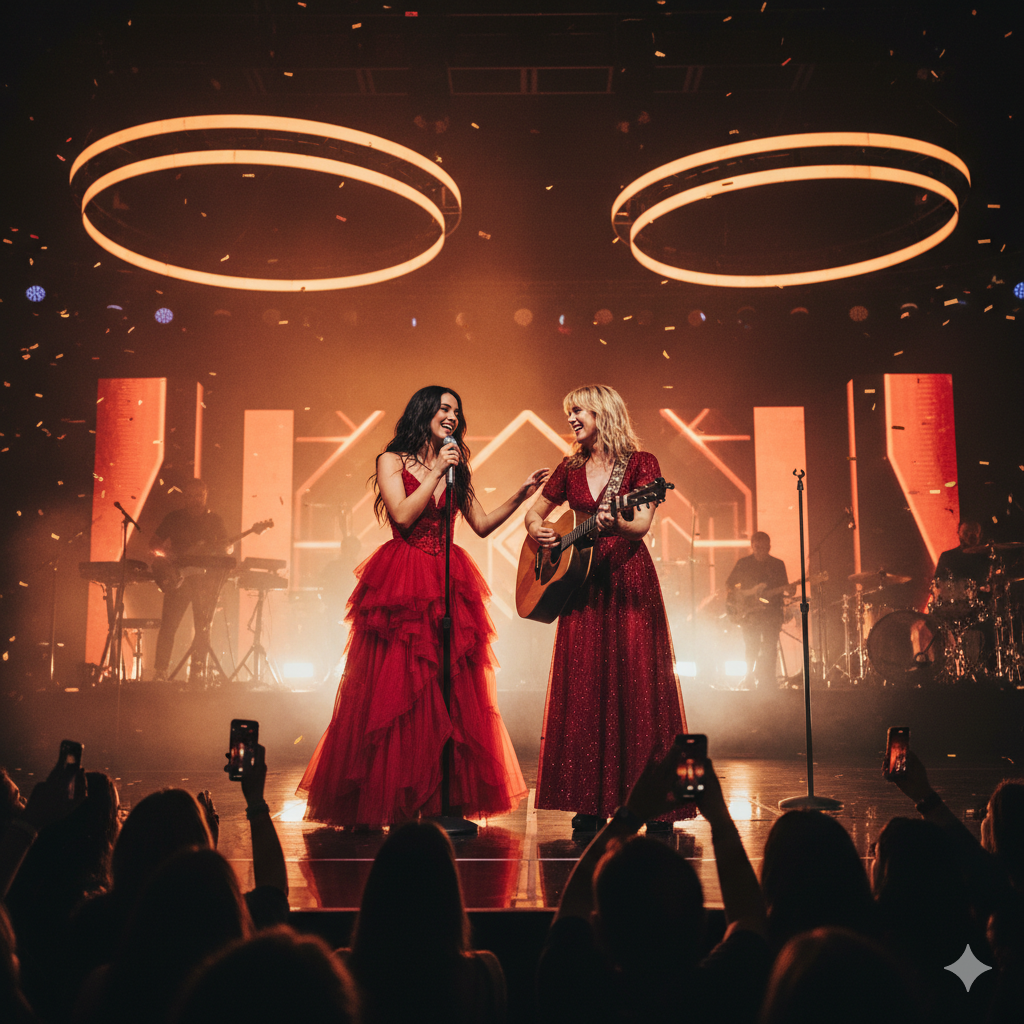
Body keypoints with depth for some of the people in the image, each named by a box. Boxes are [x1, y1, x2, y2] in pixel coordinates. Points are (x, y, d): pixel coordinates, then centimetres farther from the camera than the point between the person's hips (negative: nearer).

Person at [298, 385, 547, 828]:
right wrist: (436, 472, -11)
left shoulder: (455, 469, 17)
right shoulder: (392, 461, 3)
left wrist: (520, 495, 6)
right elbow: (402, 516, -11)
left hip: (447, 585, 5)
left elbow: (482, 524, 14)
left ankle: (446, 799, 5)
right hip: (400, 587, -5)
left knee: (450, 690, 1)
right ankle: (383, 803, 2)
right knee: (394, 688, -5)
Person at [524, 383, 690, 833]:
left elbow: (642, 523, -14)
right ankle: (591, 802, 8)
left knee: (636, 686, -5)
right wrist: (538, 531, -1)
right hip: (581, 583, 5)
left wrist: (614, 524, -34)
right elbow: (534, 513, 22)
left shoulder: (640, 463, -1)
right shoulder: (570, 468, 13)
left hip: (628, 579, -4)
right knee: (582, 689, 2)